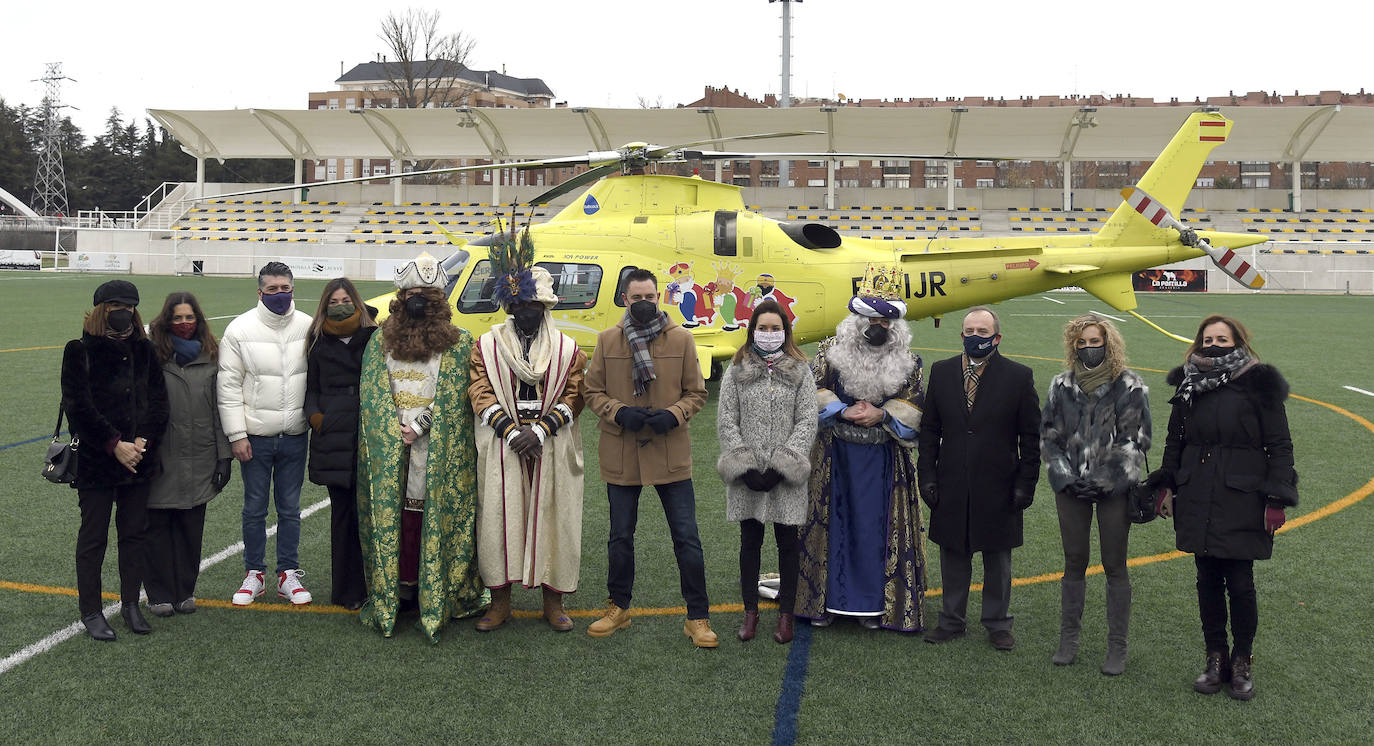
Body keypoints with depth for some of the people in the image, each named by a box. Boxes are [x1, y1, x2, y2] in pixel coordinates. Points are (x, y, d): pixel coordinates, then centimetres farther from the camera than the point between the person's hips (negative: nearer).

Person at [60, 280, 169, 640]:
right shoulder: (80, 351, -5)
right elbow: (79, 406, -12)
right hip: (95, 461, -4)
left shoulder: (144, 350, 7)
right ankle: (90, 611, 15)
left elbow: (158, 399, 4)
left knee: (135, 532, 11)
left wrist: (142, 441, -10)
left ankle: (131, 604, 23)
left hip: (138, 459, 4)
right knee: (93, 536, 4)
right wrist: (115, 445, -16)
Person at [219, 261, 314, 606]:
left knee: (290, 509, 10)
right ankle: (253, 574, 23)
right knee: (254, 509, 9)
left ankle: (288, 574, 22)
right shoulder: (240, 329, -5)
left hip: (294, 435, 1)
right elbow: (229, 385, -5)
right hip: (255, 436, -1)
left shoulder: (308, 328, 0)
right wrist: (237, 434, -9)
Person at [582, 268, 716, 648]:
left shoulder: (681, 339, 0)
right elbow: (591, 391, 6)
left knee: (686, 538, 0)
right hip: (621, 455, 1)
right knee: (620, 537, 14)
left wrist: (673, 415, -14)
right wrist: (619, 412, -12)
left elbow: (697, 392, 4)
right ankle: (619, 608, 32)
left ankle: (698, 618, 13)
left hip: (670, 453, -1)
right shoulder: (607, 340, 3)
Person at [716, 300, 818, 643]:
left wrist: (782, 466, -12)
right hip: (747, 474, 1)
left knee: (787, 542, 6)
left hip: (786, 476, -1)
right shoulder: (736, 371, 3)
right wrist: (745, 467, -9)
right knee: (750, 542, 10)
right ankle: (750, 612, 22)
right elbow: (726, 420, 0)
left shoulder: (799, 371, 2)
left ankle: (786, 614, 19)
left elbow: (807, 422, -3)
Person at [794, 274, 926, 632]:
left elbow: (913, 408, 4)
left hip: (882, 459, 1)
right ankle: (826, 600, 16)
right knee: (832, 521, 4)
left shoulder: (906, 361, 4)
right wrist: (844, 411, -15)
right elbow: (812, 392, -2)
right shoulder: (831, 350, 0)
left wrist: (881, 415, -13)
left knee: (875, 526, 3)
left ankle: (872, 603, 15)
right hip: (835, 457, -1)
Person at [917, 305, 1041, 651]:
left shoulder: (1019, 376, -4)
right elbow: (929, 429, 6)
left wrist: (1026, 484, -6)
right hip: (952, 488, 2)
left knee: (998, 559, 12)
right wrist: (927, 475, -1)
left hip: (998, 489, -2)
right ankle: (952, 621, 28)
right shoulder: (941, 372, 3)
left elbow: (1031, 437, -2)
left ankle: (998, 625, 27)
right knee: (953, 557, 13)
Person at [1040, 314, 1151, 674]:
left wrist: (1104, 481, -12)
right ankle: (1069, 639, 20)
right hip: (1071, 489, 3)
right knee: (1074, 563, 10)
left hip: (1114, 489, -3)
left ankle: (1117, 647, 12)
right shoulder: (1062, 385, 6)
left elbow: (1134, 441, -6)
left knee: (1114, 566, 3)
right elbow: (1049, 435, 7)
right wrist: (1064, 476, -5)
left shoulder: (1129, 387, -3)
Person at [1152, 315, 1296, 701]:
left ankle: (1241, 662, 18)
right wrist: (1167, 485, 12)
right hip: (1197, 500, 4)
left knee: (1240, 583, -1)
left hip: (1241, 502, -4)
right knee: (1208, 581, 9)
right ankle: (1216, 658, 22)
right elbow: (1175, 440, 17)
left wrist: (1277, 499, -9)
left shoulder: (1259, 384, -4)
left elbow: (1280, 445, -4)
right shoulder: (1190, 384, 8)